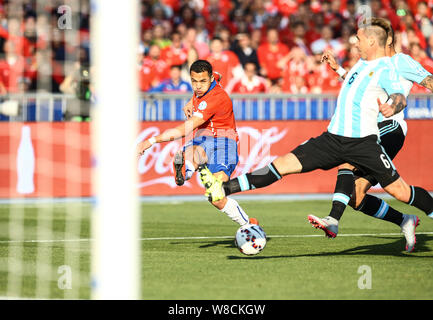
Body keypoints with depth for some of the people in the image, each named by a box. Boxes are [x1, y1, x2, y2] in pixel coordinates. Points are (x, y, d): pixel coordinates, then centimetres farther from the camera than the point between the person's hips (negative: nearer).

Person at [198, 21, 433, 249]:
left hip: (363, 142, -7)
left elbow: (400, 98, -24)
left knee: (399, 191, -7)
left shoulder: (385, 70, -7)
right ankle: (223, 189, -6)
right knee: (285, 164, -1)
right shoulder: (362, 63, 18)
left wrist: (391, 108, -45)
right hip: (333, 138, 7)